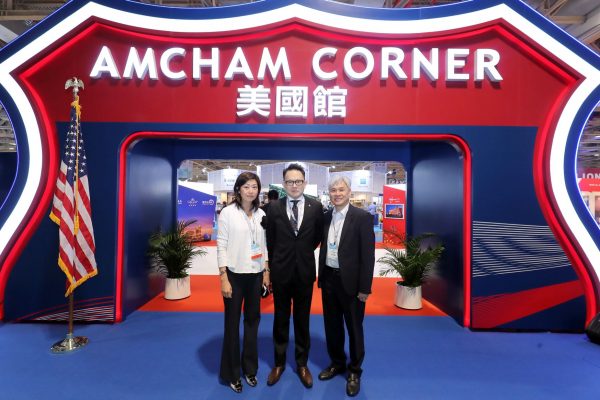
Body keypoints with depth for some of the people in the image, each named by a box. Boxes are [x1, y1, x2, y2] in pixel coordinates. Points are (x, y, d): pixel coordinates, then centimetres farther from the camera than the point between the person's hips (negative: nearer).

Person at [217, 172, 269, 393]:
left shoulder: (261, 214, 4)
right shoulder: (228, 212, -8)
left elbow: (264, 244, 10)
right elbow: (221, 246, -9)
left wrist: (266, 271, 8)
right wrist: (223, 278, -12)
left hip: (255, 275, 4)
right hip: (235, 274, -4)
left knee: (253, 321, 14)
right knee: (232, 323, 8)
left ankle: (250, 368, 32)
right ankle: (232, 373, 27)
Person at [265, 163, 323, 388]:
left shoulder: (316, 207, -4)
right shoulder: (274, 207, -4)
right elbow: (270, 240, 5)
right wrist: (272, 265, 10)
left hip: (304, 271, 0)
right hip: (281, 271, 0)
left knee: (302, 319, 14)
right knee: (280, 319, 14)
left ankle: (302, 364, 32)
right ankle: (279, 363, 32)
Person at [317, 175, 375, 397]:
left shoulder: (362, 217, -11)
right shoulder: (325, 217, 5)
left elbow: (368, 254, -12)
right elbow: (324, 247, 10)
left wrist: (365, 288, -13)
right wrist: (321, 276, 7)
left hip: (350, 280, -5)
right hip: (329, 278, 5)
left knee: (354, 327, 11)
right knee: (332, 325, 18)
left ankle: (354, 371, 31)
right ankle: (337, 363, 39)